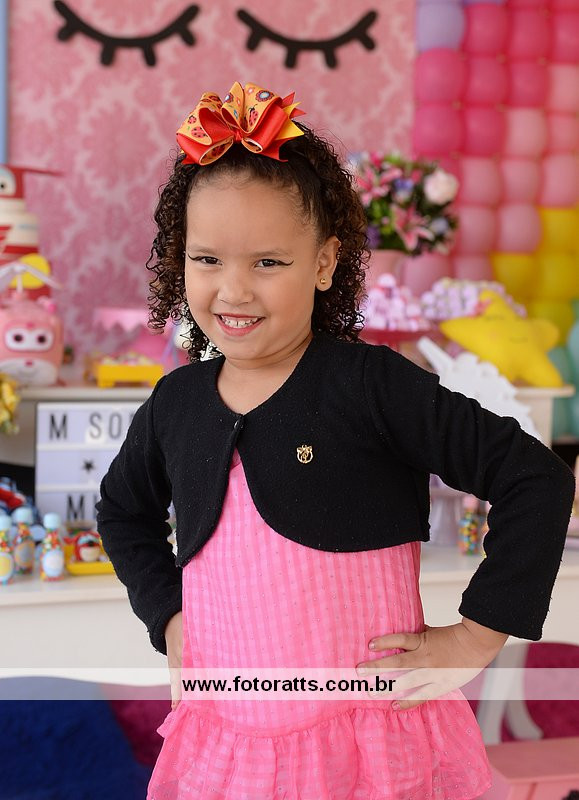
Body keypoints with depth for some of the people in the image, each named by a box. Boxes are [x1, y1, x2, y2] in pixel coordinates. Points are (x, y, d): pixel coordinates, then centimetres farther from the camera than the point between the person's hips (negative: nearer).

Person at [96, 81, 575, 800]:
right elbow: (122, 508, 22)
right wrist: (168, 617, 10)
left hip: (372, 740, -4)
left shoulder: (371, 385, -14)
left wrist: (475, 637, -11)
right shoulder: (176, 403, 1)